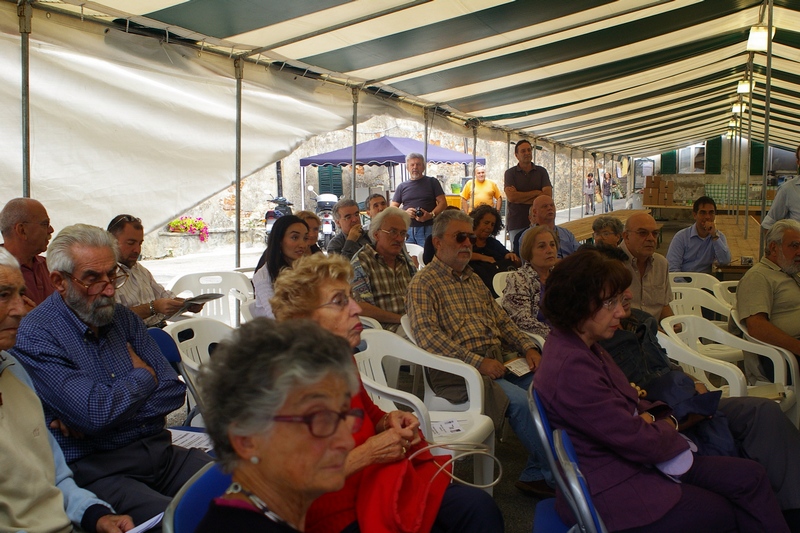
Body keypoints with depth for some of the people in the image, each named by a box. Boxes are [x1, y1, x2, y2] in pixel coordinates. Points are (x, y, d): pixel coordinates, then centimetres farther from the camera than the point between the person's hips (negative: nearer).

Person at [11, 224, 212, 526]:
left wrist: (105, 413, -11)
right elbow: (95, 413, -20)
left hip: (159, 450, 6)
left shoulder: (123, 318, 12)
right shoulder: (36, 335, -8)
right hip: (95, 470, -6)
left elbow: (174, 391, 5)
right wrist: (143, 376, 0)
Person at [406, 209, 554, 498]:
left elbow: (501, 319, 24)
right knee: (521, 401, -25)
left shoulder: (473, 279, 23)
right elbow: (427, 334, -16)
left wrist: (528, 347, 5)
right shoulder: (423, 284, -3)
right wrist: (478, 362, -21)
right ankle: (555, 475, -6)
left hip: (499, 360, 8)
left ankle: (536, 475, -4)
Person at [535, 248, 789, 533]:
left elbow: (629, 403, 16)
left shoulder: (584, 346, 4)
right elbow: (638, 441, -24)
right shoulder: (570, 367, -29)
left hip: (631, 463, 10)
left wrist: (651, 417, -7)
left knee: (750, 475, 6)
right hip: (610, 491, -10)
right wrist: (668, 426, -2)